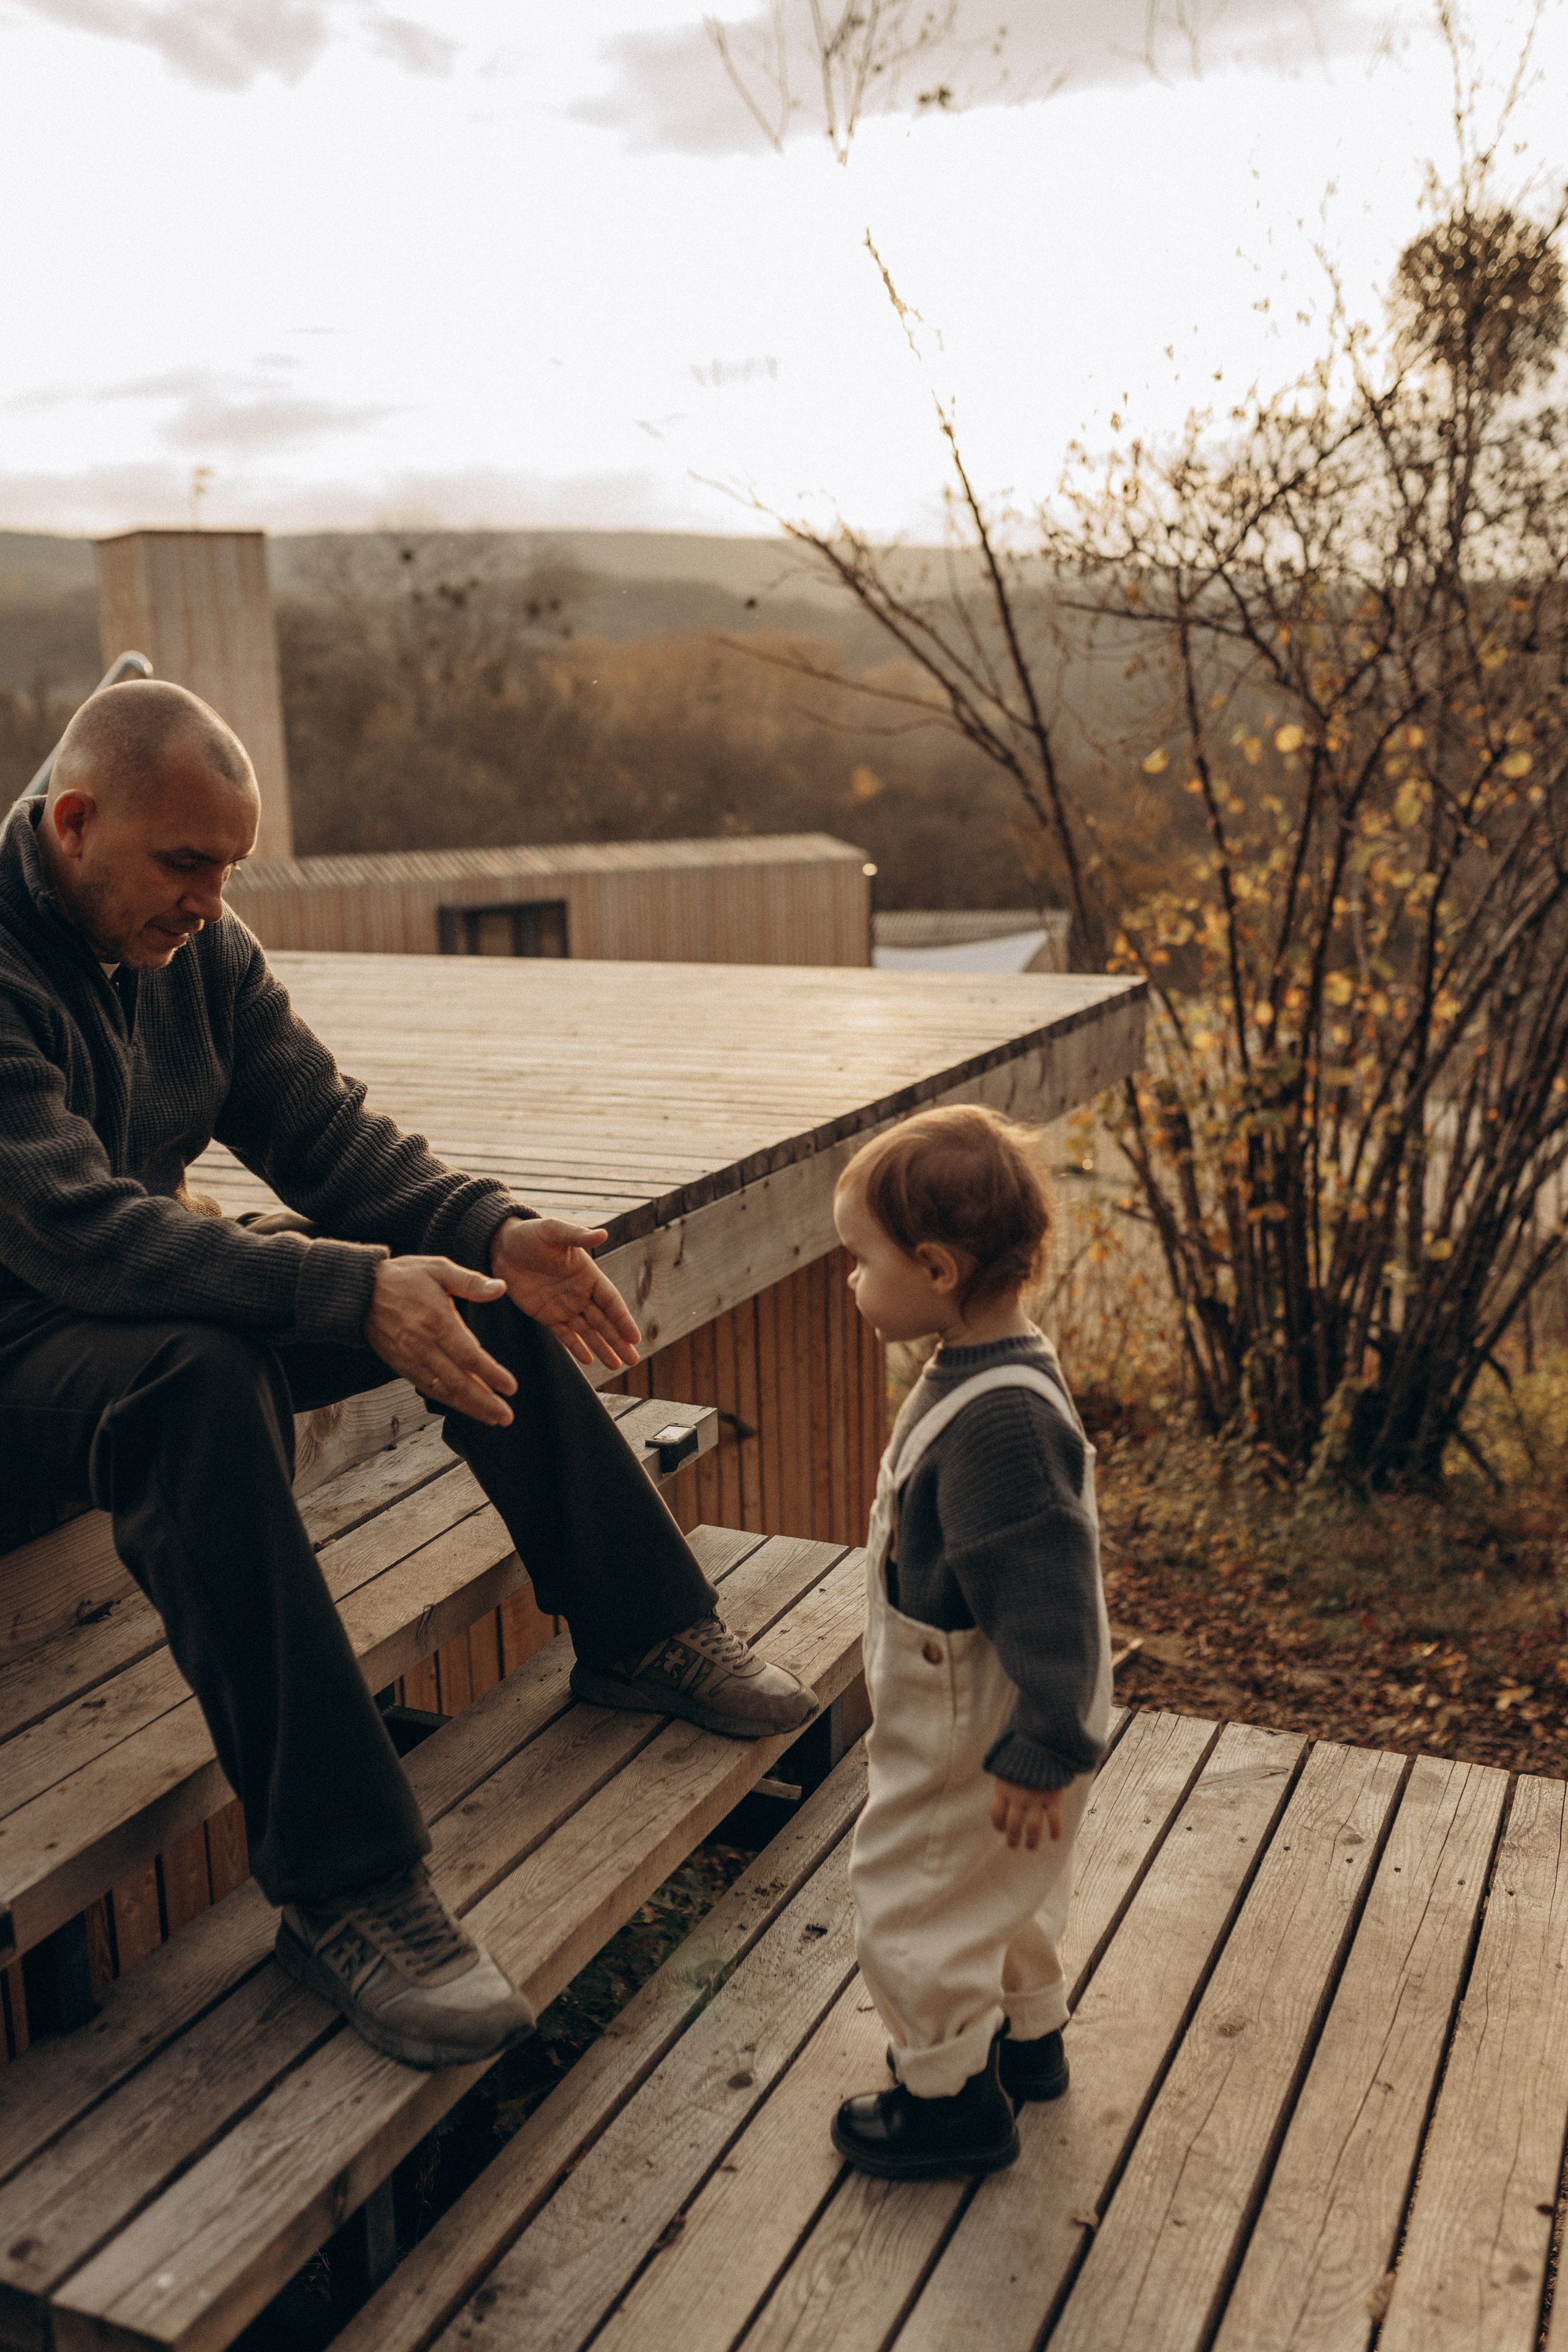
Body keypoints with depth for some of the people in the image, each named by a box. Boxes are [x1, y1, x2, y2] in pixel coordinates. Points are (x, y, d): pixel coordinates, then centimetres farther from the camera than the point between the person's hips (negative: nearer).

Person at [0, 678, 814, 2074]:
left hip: (170, 1301, 8)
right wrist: (351, 1291, -42)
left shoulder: (193, 945, 1)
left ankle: (642, 1632, 10)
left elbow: (326, 1132, -2)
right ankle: (346, 1890, -36)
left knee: (474, 1272, -2)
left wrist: (491, 1232, -20)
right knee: (201, 1381, -39)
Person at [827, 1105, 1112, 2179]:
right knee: (1004, 1890, 28)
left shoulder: (996, 1419, -34)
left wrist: (1044, 1751, -24)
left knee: (913, 1900, 8)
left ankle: (950, 2095, 28)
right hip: (972, 1717, 10)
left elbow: (1044, 1595, -31)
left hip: (974, 1740, -10)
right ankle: (1027, 2035, 48)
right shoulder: (992, 1372, -1)